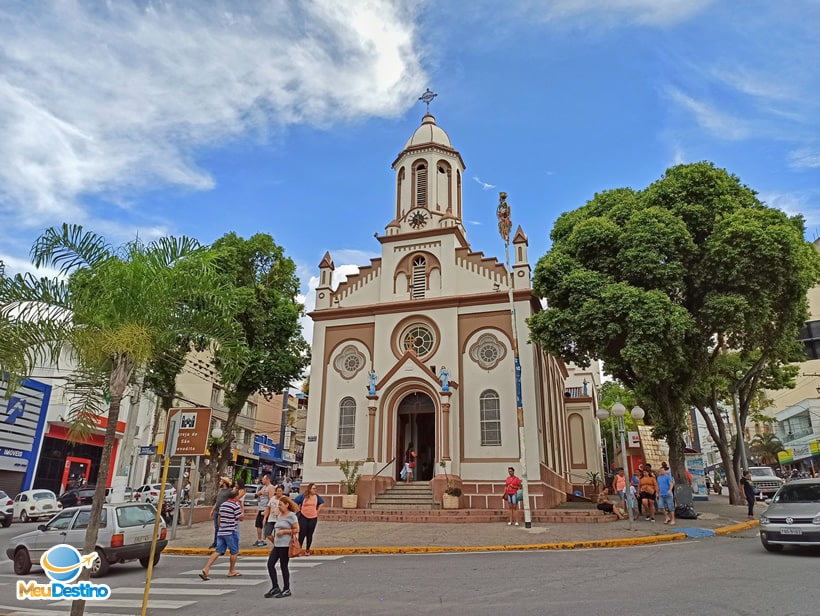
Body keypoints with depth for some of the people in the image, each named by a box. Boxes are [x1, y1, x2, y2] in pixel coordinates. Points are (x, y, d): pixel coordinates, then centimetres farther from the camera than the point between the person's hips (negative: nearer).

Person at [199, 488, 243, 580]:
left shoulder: (222, 505, 12)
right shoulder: (236, 506, -12)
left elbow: (219, 518, 17)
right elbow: (241, 518, -8)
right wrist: (242, 508, 4)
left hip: (221, 531, 7)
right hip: (231, 532, -7)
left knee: (218, 551, 4)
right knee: (234, 552, 9)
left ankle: (206, 569, -9)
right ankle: (231, 571, 17)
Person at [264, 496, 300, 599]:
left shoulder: (291, 516, -10)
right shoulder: (279, 515, 14)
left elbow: (296, 530, -14)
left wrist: (283, 531, -18)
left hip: (285, 545, -8)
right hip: (277, 545, 8)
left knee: (283, 566, -1)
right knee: (270, 564, 2)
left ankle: (286, 590, 13)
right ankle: (275, 588, 13)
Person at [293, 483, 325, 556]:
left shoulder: (317, 496, 0)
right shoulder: (303, 496, -8)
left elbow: (322, 503, 16)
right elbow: (294, 502, -1)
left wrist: (317, 511, 10)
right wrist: (298, 510, -1)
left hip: (313, 518, 2)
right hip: (303, 517, -2)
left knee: (310, 534, 8)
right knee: (302, 534, -4)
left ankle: (307, 550, 20)